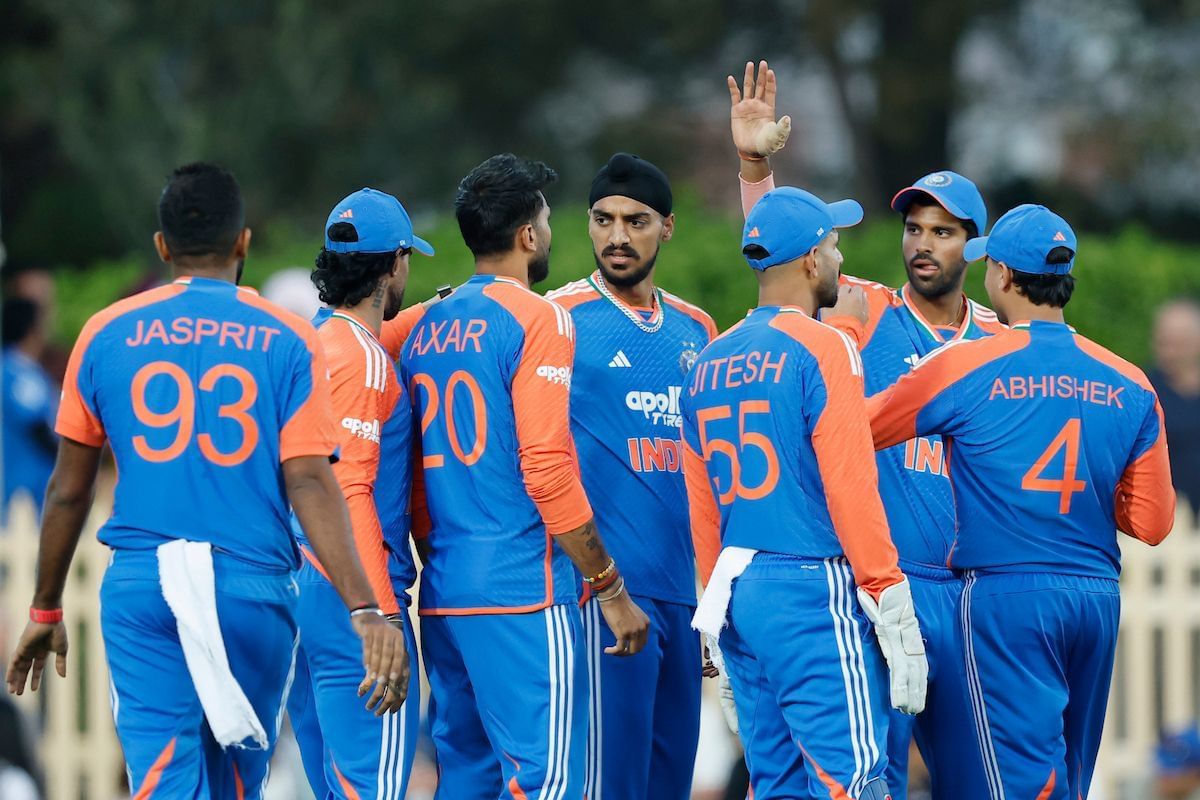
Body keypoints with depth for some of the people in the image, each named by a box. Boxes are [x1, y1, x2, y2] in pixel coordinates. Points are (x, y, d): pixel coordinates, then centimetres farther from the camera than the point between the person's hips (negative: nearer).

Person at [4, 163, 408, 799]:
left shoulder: (108, 335, 5)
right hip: (252, 589, 0)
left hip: (141, 587, 0)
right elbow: (309, 484, -10)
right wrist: (365, 609, -14)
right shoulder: (287, 340, 0)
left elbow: (68, 491, 8)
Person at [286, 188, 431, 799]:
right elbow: (348, 491, -19)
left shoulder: (311, 343, 14)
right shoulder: (362, 358, -12)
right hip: (352, 596, -9)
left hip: (299, 586, 10)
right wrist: (382, 618, -22)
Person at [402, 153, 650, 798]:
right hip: (523, 593, -8)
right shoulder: (537, 320, -8)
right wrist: (610, 589, -9)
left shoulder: (426, 329, 13)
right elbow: (548, 471, -14)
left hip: (444, 594, 8)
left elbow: (413, 480, 15)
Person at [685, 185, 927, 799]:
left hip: (735, 597, 8)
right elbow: (850, 488, -14)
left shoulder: (710, 363, 14)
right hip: (814, 590, -8)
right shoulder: (821, 348, -8)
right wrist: (892, 608, -13)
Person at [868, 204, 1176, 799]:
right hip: (1098, 596, 4)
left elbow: (859, 429, 6)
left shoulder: (963, 368, -7)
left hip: (1008, 594, -4)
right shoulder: (1129, 387, 3)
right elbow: (1150, 522, 4)